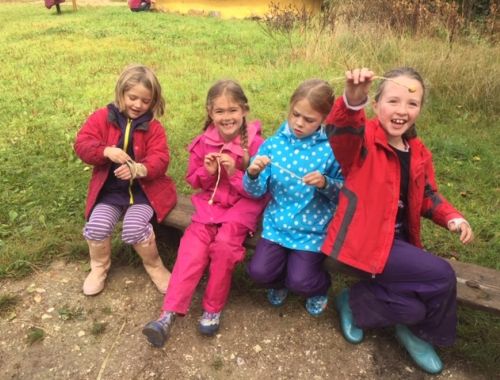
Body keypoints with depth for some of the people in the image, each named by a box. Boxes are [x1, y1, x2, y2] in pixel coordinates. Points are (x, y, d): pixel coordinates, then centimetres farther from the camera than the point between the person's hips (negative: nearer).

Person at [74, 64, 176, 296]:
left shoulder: (153, 127, 0)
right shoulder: (102, 117, 2)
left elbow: (160, 159, -10)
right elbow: (81, 145, -6)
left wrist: (138, 170, -31)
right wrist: (106, 151, -26)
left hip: (143, 189, -2)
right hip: (110, 190, 2)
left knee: (134, 228, -25)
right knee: (97, 226, -21)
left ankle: (154, 266, 5)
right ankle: (99, 267, 11)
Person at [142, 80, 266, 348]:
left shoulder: (255, 143, -11)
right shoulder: (203, 142, 0)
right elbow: (193, 180, 11)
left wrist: (234, 173, -23)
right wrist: (207, 172, -12)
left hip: (242, 205, -3)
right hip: (210, 202, 3)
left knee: (224, 244, -28)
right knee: (192, 246, -18)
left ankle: (213, 308, -6)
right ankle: (169, 313, -16)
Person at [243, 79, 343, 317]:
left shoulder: (331, 149, -9)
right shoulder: (273, 144, -3)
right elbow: (257, 191, -3)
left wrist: (325, 183, -24)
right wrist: (253, 174, -24)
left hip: (313, 227, -2)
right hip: (278, 222, 3)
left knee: (300, 282, -13)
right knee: (259, 272, -11)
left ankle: (320, 286, 25)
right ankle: (280, 281, 26)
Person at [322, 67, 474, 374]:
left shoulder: (419, 153, 8)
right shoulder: (363, 140, -14)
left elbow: (428, 196, 18)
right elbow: (341, 132, -38)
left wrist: (453, 218, -1)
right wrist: (353, 101, -59)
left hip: (399, 239, 7)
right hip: (365, 240, -7)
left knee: (413, 309, -9)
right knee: (442, 278, -12)